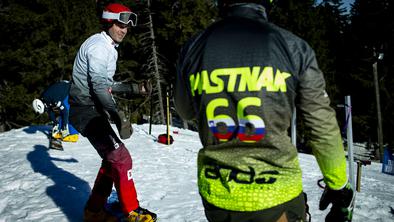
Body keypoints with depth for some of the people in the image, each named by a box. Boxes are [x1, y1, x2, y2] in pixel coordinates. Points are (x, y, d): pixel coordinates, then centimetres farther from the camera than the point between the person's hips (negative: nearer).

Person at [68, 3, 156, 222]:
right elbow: (99, 85, -26)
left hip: (92, 109, 10)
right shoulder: (99, 46, -15)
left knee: (112, 158, 12)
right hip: (87, 110, -10)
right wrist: (117, 114, -34)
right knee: (120, 157, -11)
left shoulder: (108, 47, 16)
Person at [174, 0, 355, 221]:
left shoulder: (194, 47, -3)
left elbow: (185, 112, 13)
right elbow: (323, 127, -3)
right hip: (275, 196, -2)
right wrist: (339, 186, 9)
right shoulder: (293, 46, -8)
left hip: (215, 195, 3)